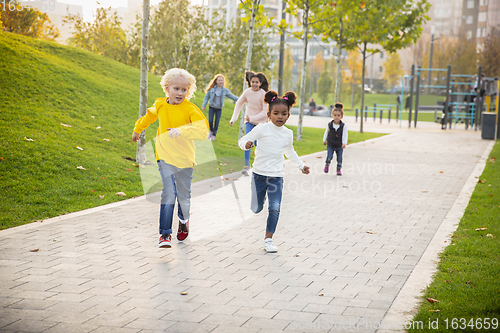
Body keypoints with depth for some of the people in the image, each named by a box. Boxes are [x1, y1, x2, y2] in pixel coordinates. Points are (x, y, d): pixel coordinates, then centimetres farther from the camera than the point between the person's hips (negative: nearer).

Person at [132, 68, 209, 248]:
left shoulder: (191, 109, -13)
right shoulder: (159, 105, -2)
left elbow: (202, 132, -28)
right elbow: (148, 117, 23)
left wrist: (181, 130, -43)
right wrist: (137, 130, 39)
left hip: (184, 158, -1)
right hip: (165, 157, 1)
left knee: (183, 196, 12)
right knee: (168, 193, -14)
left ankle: (184, 220, 44)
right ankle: (165, 234, -9)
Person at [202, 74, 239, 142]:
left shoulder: (225, 90, -3)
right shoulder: (212, 89, -5)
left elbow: (232, 96, 2)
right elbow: (206, 97, 2)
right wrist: (203, 105, -1)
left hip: (219, 109, 1)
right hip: (211, 107, -1)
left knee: (217, 122, -1)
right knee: (210, 121, -8)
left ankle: (214, 135, 17)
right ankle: (211, 131, 22)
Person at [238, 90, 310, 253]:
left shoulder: (288, 133, 6)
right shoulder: (262, 129, -8)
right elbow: (242, 140, -10)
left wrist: (301, 165, 26)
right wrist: (246, 145, -33)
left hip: (277, 177, 2)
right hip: (259, 174, -2)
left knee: (275, 208, -10)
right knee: (256, 209, 8)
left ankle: (268, 239, 3)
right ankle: (260, 196, 45)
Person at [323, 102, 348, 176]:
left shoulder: (343, 126, -13)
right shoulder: (329, 125, -8)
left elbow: (345, 135, -11)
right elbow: (327, 132, 9)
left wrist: (344, 143, -24)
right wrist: (324, 140, 18)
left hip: (339, 146, 0)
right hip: (330, 145, 0)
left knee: (339, 158, 6)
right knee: (329, 157, -10)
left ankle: (339, 169, 25)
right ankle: (327, 165, 19)